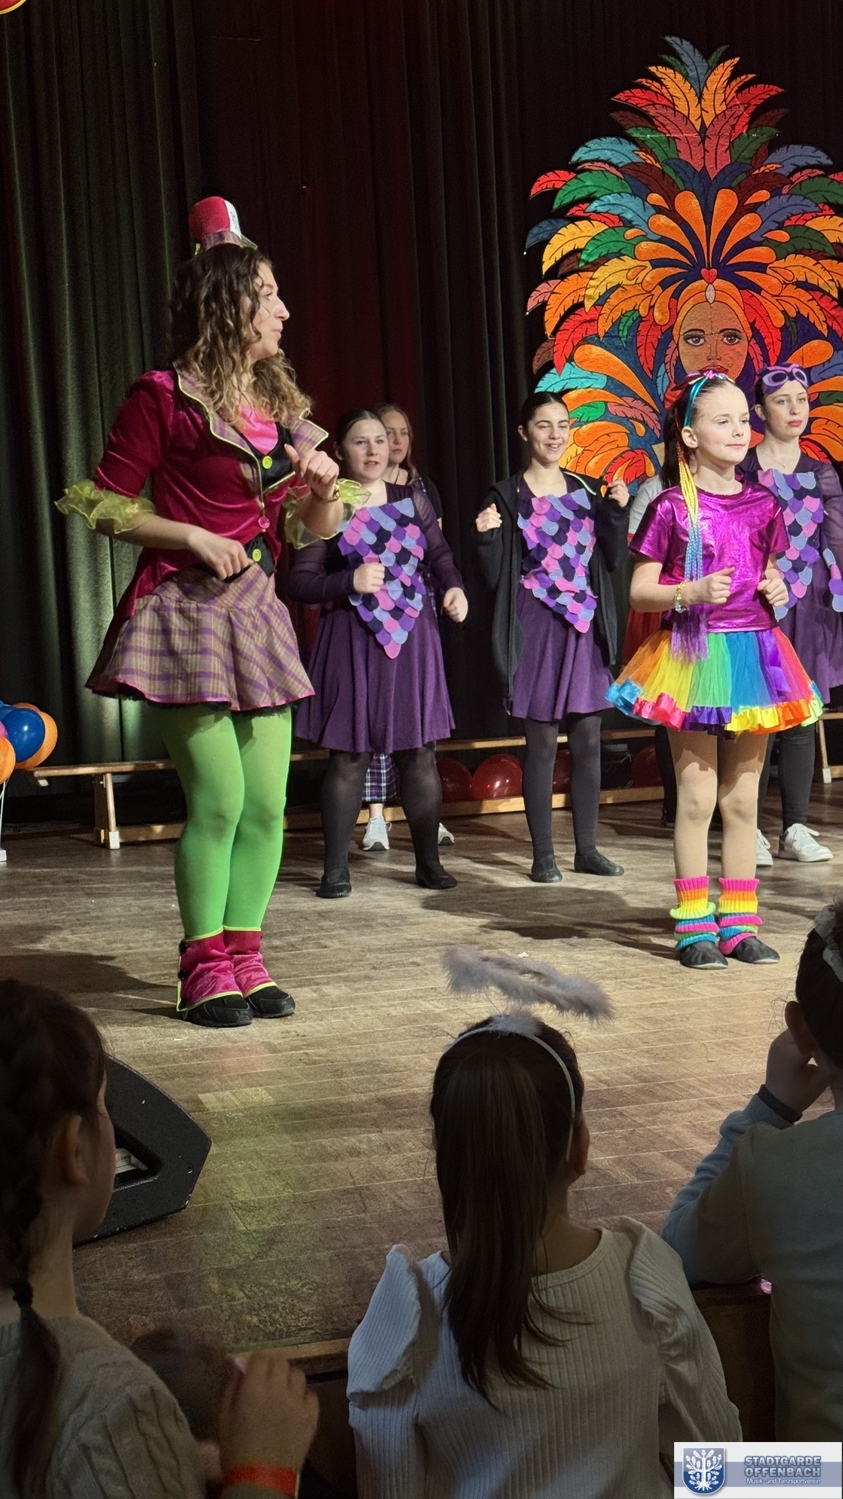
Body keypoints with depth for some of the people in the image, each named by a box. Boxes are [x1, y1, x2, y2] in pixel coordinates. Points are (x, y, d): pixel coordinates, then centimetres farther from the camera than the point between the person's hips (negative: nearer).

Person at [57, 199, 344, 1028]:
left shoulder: (279, 400, 14)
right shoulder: (164, 396, -7)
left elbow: (319, 526, 20)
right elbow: (104, 503, -6)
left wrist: (323, 487, -1)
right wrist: (194, 536, -14)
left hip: (257, 611, 7)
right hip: (186, 609, -7)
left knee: (268, 802, 4)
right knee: (218, 799, -8)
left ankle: (244, 955, 16)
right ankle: (204, 967, 5)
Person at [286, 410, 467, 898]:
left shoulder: (412, 500, 10)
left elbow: (440, 553, 12)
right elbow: (299, 583, -4)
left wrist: (454, 588, -8)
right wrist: (350, 582, -18)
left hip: (413, 639, 3)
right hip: (352, 642, -3)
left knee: (420, 752, 5)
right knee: (349, 756, -1)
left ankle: (429, 862, 15)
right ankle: (336, 868, 7)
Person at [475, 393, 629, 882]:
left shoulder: (587, 490, 11)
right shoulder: (508, 495, -2)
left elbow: (612, 560, 9)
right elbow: (494, 576, -4)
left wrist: (618, 511, -3)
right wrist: (488, 537, -22)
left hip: (585, 627, 4)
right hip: (536, 627, -4)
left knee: (588, 741, 6)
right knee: (542, 743, -2)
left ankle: (587, 849, 15)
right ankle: (543, 854, 6)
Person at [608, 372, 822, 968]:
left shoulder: (762, 504, 8)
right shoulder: (672, 508, -6)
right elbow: (639, 590, -5)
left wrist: (777, 590, 0)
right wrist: (691, 592, -20)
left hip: (754, 652, 5)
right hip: (694, 655, -4)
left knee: (742, 798, 9)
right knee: (697, 797, -1)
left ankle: (739, 923, 16)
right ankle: (694, 925, 8)